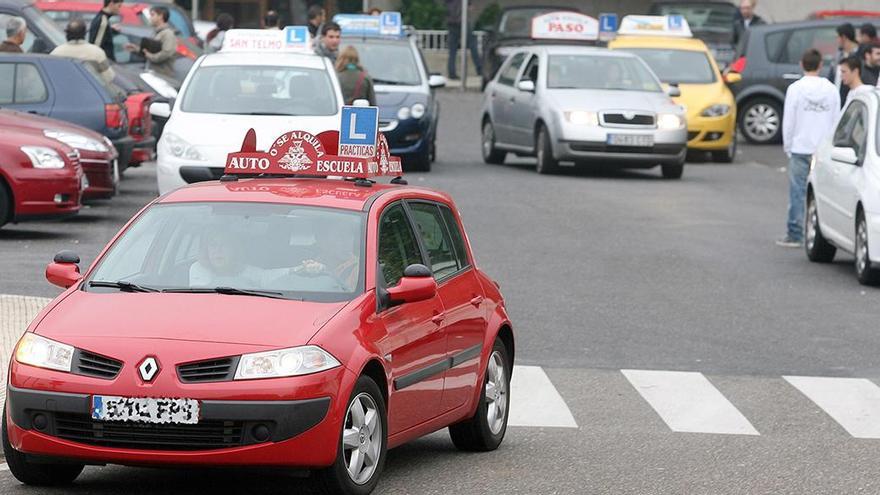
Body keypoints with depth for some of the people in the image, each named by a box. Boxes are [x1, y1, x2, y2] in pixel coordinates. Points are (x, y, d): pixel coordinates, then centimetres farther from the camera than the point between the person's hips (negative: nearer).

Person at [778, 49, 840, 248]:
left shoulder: (795, 89, -5)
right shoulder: (831, 90, 2)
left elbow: (788, 121, -4)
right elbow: (836, 120, 6)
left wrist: (787, 145, 7)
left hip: (800, 148, -2)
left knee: (797, 192, 1)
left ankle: (794, 235, 1)